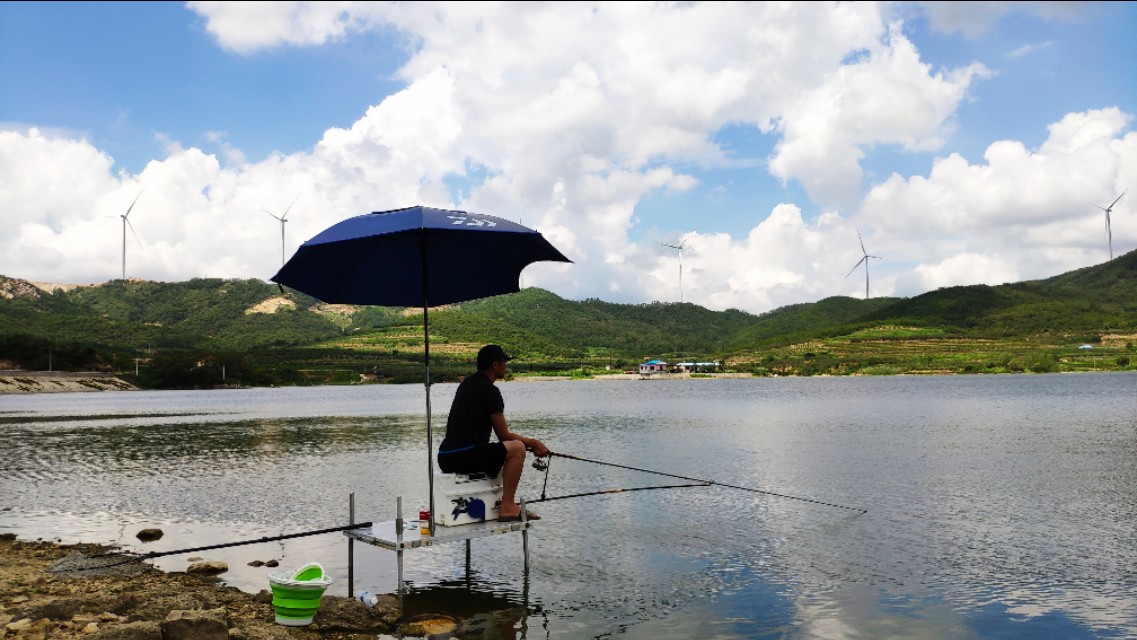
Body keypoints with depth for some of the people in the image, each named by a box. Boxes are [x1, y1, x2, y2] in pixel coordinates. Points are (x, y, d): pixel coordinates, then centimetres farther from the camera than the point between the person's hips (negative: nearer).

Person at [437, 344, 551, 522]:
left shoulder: (467, 383, 19)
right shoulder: (489, 391, -9)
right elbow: (504, 436, -4)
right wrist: (533, 442, 11)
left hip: (445, 459, 10)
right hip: (466, 457, -10)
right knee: (517, 447, -3)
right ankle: (507, 507, -5)